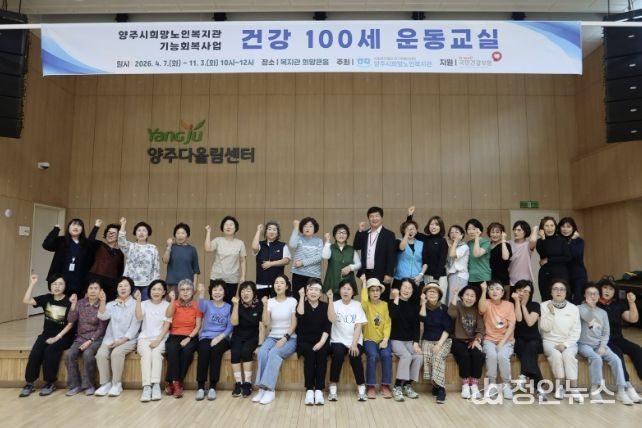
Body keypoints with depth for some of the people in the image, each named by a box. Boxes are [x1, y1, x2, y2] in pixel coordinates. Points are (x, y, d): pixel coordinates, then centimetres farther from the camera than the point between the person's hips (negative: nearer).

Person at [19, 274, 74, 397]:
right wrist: (32, 284, -13)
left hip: (63, 336, -4)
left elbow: (70, 323, -10)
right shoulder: (46, 298, 3)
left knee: (50, 351, -28)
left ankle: (50, 383, -11)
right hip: (46, 334, 4)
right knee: (35, 352, -22)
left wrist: (57, 337, -16)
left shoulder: (69, 302, -9)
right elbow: (26, 301, -9)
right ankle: (29, 383, -7)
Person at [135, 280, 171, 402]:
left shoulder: (167, 305, 5)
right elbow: (139, 317, -10)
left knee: (156, 352, -32)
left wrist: (158, 340, -15)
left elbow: (166, 325, -3)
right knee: (146, 353, -30)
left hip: (160, 338, -1)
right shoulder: (144, 304, 10)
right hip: (145, 338, 1)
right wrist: (138, 300, -17)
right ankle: (146, 386, -37)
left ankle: (156, 385, -35)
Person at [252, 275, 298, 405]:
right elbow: (266, 323, -5)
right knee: (262, 352, -30)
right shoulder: (270, 302, 5)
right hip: (272, 337, 2)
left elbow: (294, 323, -4)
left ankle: (269, 389, -28)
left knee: (274, 353, -32)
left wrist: (285, 338, -17)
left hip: (289, 338, -2)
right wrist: (265, 306, -16)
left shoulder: (292, 301, 0)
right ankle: (262, 388, -26)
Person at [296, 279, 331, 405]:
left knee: (321, 353, -30)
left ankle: (319, 390, -27)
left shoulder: (325, 306, 7)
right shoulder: (302, 304, 6)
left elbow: (327, 327, -2)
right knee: (310, 353, -31)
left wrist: (321, 342, -15)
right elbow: (300, 315, -18)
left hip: (320, 341, 1)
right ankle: (309, 390, -27)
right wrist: (301, 297, -15)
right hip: (304, 341, -1)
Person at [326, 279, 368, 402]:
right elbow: (331, 319, -17)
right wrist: (330, 299, -18)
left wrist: (354, 344, -15)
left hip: (354, 341, 1)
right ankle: (333, 388, -18)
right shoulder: (335, 304, 4)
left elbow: (358, 326, -2)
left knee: (355, 356, -28)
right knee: (338, 353, -30)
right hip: (338, 340, 0)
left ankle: (361, 388, -12)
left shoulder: (357, 305, 6)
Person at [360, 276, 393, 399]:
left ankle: (385, 385, -11)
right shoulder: (366, 304, 0)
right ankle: (371, 386, -14)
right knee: (373, 356, -28)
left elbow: (387, 324, 1)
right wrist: (364, 283, -17)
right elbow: (364, 300, -27)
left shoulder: (385, 305, 7)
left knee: (387, 355, -25)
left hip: (382, 339, 2)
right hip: (369, 339, -2)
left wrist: (385, 340, -12)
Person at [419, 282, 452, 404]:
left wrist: (439, 344, -17)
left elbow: (447, 329, -7)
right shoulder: (423, 308, 5)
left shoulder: (444, 308, -1)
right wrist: (423, 303, -15)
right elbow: (423, 319, -17)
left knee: (438, 356, -31)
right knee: (427, 356, -29)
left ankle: (440, 388, -25)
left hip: (443, 340, -1)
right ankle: (436, 384, -14)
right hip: (427, 340, 2)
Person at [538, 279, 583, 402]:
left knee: (568, 355, -30)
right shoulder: (544, 306, 0)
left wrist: (565, 344, -13)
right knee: (555, 354, -31)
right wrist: (551, 312, -20)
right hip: (550, 341, -1)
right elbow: (545, 328, -7)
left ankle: (574, 388, -23)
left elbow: (576, 331, 0)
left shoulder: (574, 308, 4)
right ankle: (559, 386, -18)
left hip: (568, 342, 1)